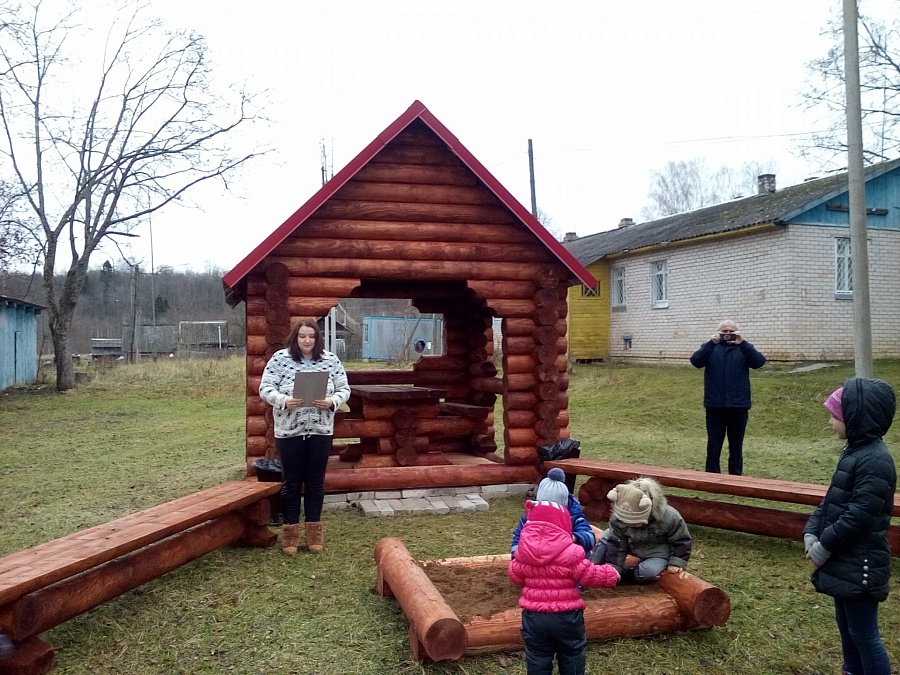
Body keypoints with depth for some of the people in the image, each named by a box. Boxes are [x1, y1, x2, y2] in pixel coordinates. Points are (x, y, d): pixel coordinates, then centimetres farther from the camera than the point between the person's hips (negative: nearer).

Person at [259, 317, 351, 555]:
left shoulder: (330, 359, 1)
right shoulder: (280, 358, -5)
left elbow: (344, 388, 3)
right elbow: (265, 389, -7)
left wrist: (332, 401, -18)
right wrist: (284, 401, -25)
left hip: (321, 431, 2)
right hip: (289, 431, -2)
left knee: (316, 481, 10)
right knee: (292, 482, 7)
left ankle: (314, 530, 22)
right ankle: (290, 532, 18)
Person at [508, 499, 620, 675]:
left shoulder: (524, 552, -5)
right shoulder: (570, 553, -19)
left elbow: (515, 575, 8)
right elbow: (591, 575, -12)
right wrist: (610, 574, 6)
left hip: (533, 616, 3)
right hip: (566, 616, -3)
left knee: (537, 659, 16)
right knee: (571, 657, 18)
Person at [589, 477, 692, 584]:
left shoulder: (669, 517, -33)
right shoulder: (618, 517, -24)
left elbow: (681, 539, -16)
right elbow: (616, 543, -16)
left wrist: (677, 562, -17)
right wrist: (613, 567, -21)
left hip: (658, 552, -4)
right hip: (633, 546, 4)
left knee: (650, 571, -35)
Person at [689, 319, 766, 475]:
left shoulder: (743, 348, 8)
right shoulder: (710, 347, 6)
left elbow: (759, 362, -11)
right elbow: (695, 361, -13)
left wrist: (742, 343, -21)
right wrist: (711, 343, -23)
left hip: (738, 406, 1)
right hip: (715, 406, 0)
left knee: (736, 446, 10)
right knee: (713, 446, 6)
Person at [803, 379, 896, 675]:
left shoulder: (875, 460, -23)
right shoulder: (855, 451, 8)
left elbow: (859, 516, -25)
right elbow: (830, 500, 12)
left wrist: (823, 548, -16)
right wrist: (811, 535, 0)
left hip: (860, 565, -10)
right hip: (845, 561, 10)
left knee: (864, 634, 2)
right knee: (846, 624, 23)